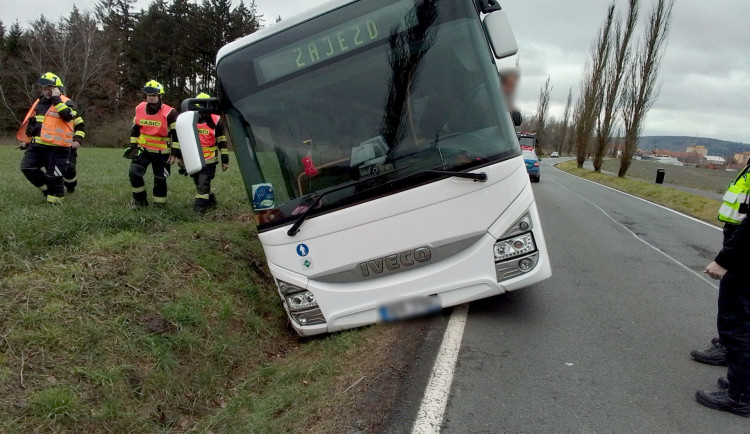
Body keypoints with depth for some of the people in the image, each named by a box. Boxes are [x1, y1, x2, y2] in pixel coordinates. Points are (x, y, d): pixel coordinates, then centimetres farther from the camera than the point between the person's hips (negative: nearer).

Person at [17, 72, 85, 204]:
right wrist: (26, 140, 25)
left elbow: (80, 124, -21)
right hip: (37, 145, 7)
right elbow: (31, 122, 26)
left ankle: (55, 199, 14)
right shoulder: (39, 102, 15)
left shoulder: (66, 103, -6)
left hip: (57, 148, -7)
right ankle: (48, 189, 20)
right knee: (27, 167, 4)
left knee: (53, 176, -5)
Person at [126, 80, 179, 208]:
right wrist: (133, 147, 9)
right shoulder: (140, 109, 0)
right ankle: (140, 200, 10)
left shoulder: (169, 113, -14)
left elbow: (176, 134, -10)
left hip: (162, 152, -3)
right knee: (134, 173, -8)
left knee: (160, 179, 3)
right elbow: (135, 129, 12)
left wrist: (174, 153, -12)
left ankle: (159, 204, 18)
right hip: (143, 149, 4)